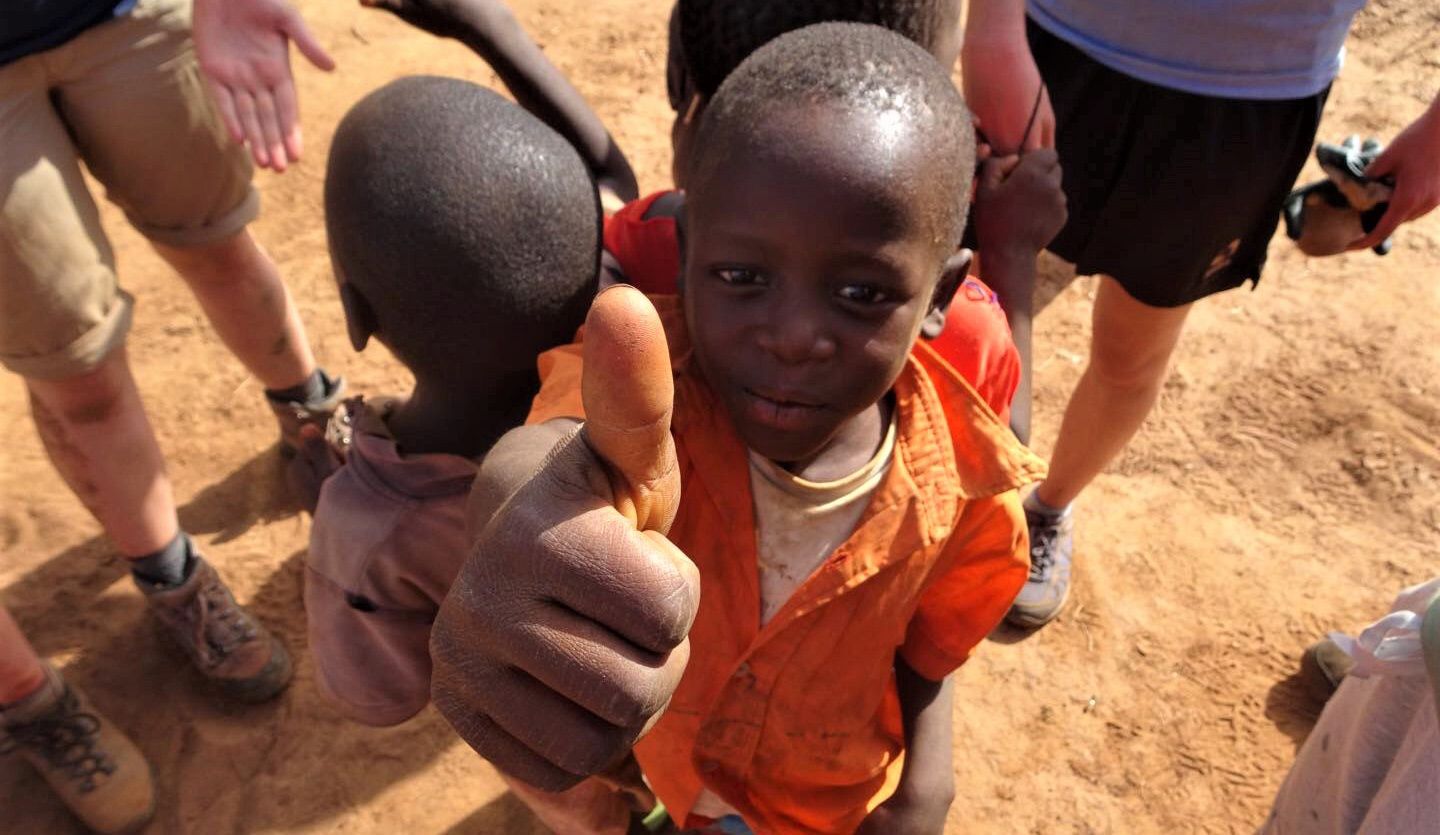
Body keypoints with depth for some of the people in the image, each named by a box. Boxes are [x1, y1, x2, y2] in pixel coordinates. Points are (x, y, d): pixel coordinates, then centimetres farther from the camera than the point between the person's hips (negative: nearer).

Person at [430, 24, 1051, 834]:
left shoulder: (956, 479, -29)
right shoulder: (649, 387, -37)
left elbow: (928, 643, -9)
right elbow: (551, 451, -62)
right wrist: (534, 511, -82)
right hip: (662, 749, 1)